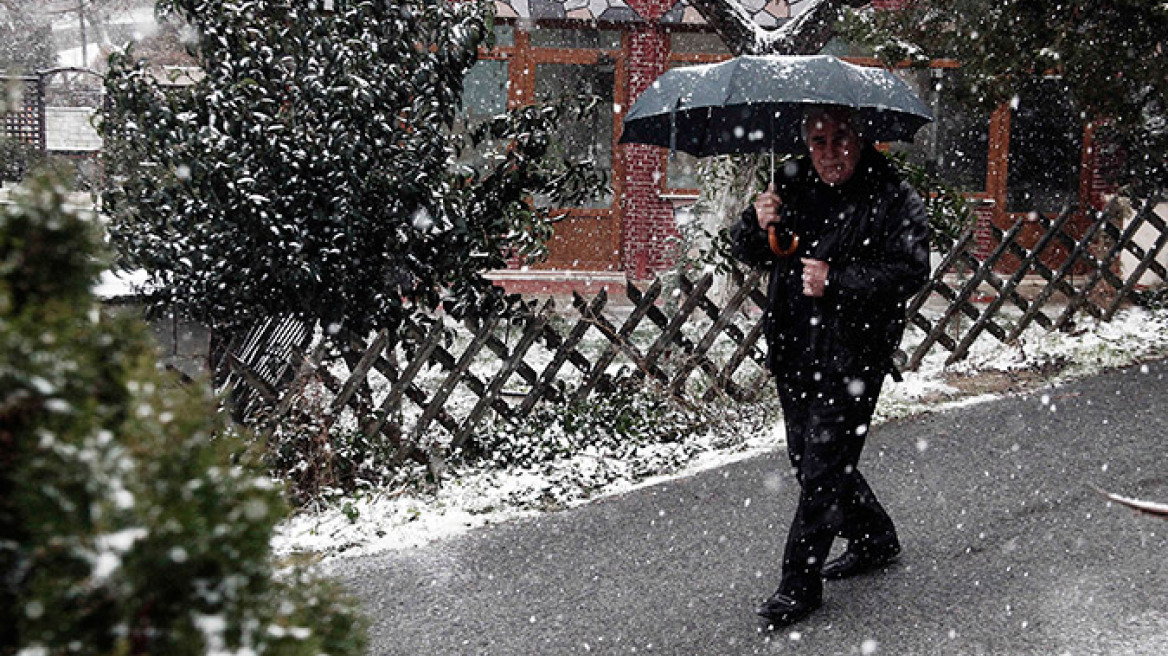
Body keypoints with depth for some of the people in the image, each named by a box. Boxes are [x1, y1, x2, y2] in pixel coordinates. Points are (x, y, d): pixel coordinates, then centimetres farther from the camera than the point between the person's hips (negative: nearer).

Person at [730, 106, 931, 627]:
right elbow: (746, 253, 11)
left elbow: (911, 270, -16)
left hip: (852, 355, -7)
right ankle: (875, 539, 39)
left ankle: (799, 584, 6)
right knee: (807, 458, 18)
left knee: (823, 467, -5)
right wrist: (757, 224, -12)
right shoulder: (793, 184, 8)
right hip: (794, 350, 7)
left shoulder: (892, 198, -9)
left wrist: (836, 283, -25)